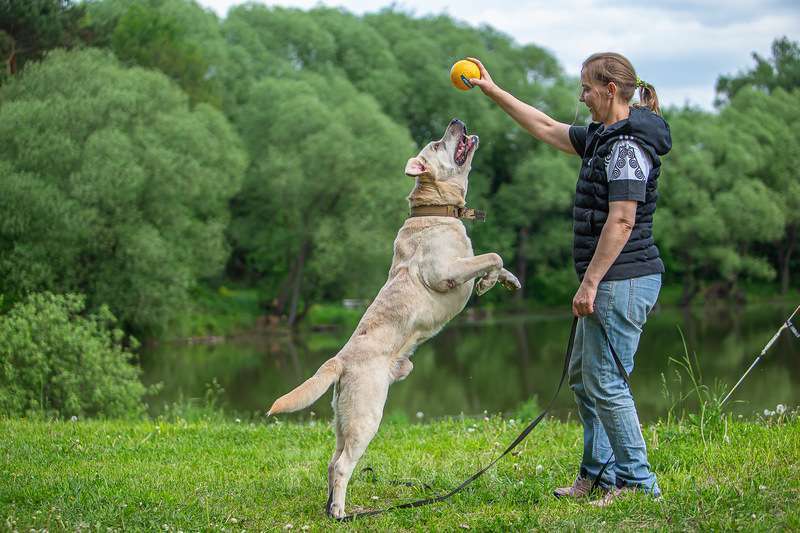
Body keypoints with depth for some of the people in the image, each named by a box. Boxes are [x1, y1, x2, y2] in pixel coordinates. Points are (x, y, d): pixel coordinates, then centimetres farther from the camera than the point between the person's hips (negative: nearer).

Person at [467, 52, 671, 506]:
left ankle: (638, 481, 2)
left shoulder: (628, 146, -16)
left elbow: (622, 221, -23)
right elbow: (546, 129, 26)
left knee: (606, 383, -7)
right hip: (609, 281, 11)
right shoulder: (603, 137, 15)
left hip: (622, 281, -11)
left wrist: (590, 282, -23)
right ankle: (599, 473, 25)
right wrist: (493, 91, 27)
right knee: (583, 376, 17)